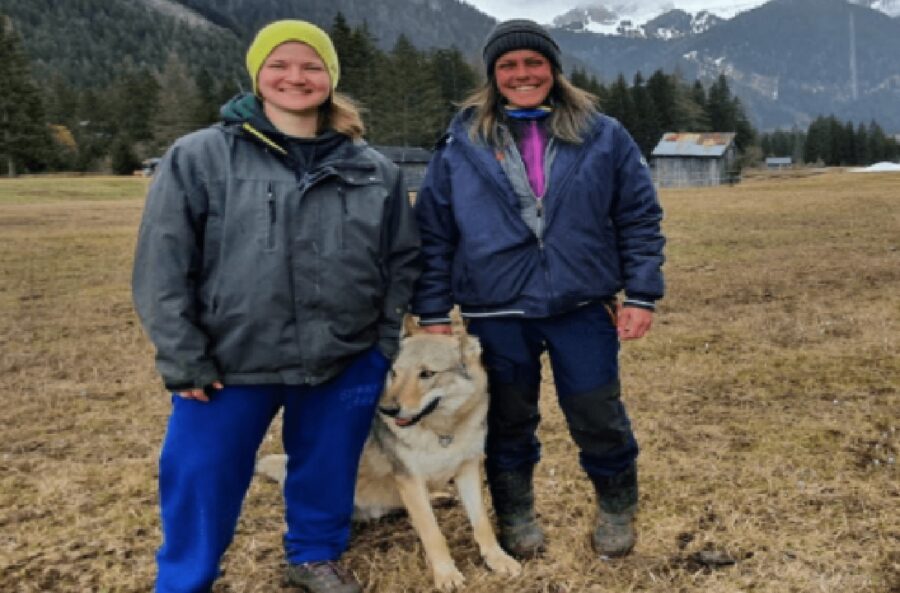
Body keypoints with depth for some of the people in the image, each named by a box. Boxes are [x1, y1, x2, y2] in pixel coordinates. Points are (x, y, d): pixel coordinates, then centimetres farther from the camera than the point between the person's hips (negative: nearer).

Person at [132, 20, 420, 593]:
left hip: (345, 363, 2)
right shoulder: (199, 157, -5)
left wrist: (385, 341, 5)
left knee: (327, 474, 17)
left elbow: (402, 258, 11)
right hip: (229, 364, -2)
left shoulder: (373, 170, 3)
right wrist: (184, 360, -8)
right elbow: (162, 265, -6)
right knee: (202, 482, 9)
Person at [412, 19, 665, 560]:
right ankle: (516, 515, 37)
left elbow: (640, 219, 5)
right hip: (496, 313, 1)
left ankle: (618, 509, 36)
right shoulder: (461, 143, 1)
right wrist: (434, 311, 1)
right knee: (508, 421, 14)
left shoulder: (602, 137, 2)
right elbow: (433, 232, 3)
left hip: (584, 307, 0)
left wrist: (642, 294, -1)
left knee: (598, 417, 9)